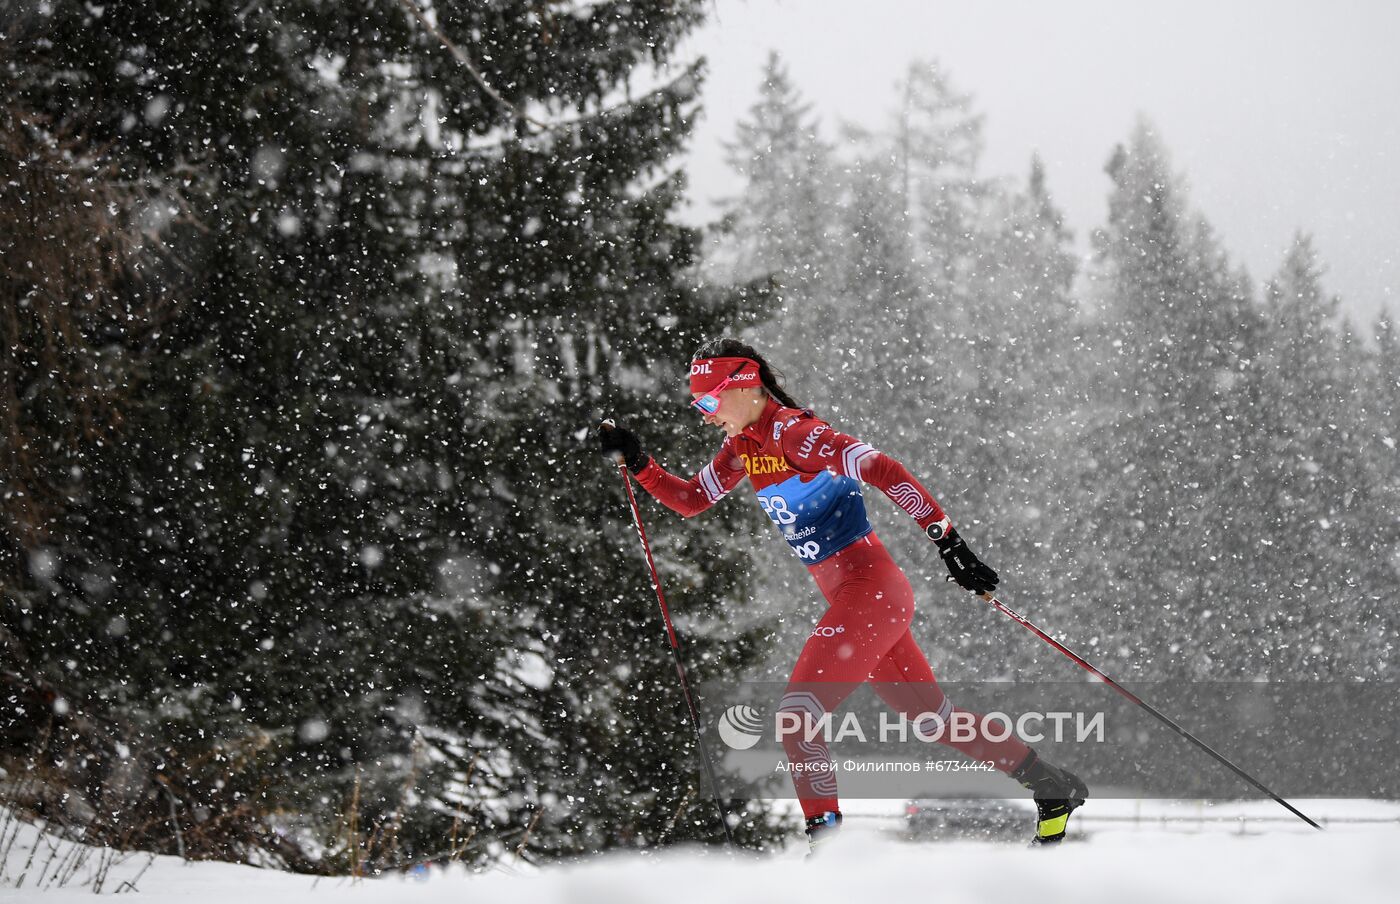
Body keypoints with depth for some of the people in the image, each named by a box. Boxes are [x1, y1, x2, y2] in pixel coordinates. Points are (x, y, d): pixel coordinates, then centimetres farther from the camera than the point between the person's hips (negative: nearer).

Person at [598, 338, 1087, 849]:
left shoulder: (789, 430, -17)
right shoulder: (744, 445, 10)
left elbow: (880, 470, -24)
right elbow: (690, 501, 21)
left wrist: (947, 541, -28)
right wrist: (637, 462, 6)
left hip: (871, 590, -10)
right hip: (851, 598, 10)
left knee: (797, 712, -14)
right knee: (931, 715, 16)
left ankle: (825, 831, -12)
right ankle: (1054, 787, 25)